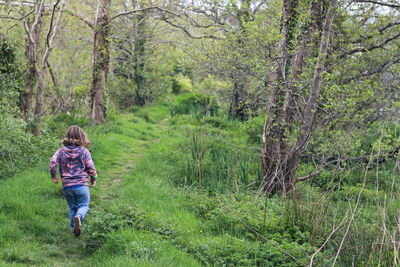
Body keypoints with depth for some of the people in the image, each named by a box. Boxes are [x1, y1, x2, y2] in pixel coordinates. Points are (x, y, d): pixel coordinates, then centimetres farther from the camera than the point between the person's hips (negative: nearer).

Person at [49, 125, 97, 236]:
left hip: (67, 185, 2)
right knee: (84, 205, 9)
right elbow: (91, 168, -4)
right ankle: (79, 217, -22)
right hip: (81, 184, -2)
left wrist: (53, 176, 7)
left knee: (72, 207, 19)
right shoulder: (84, 151, -4)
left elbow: (53, 163, -9)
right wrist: (93, 179, 14)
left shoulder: (61, 151, 1)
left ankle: (74, 228, 16)